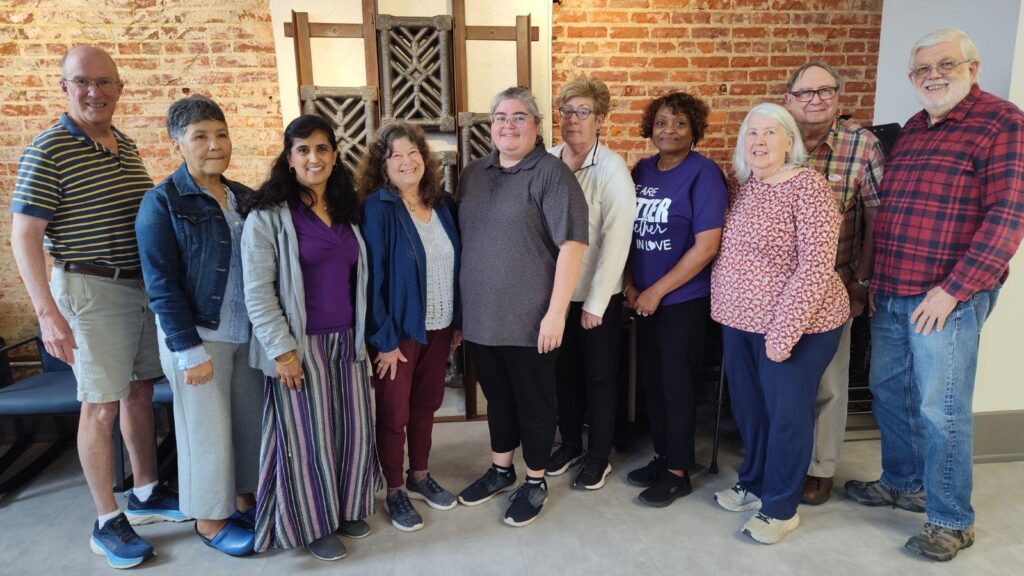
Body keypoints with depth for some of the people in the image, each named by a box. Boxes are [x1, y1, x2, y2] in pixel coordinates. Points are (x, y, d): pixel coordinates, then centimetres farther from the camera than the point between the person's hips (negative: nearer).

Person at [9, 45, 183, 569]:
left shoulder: (127, 146, 10)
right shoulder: (49, 149, -11)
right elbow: (24, 237, -14)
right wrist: (48, 313, -20)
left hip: (145, 285, 7)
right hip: (92, 290, -7)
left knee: (140, 391, 15)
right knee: (101, 406, 0)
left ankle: (145, 494, 31)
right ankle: (107, 522, 14)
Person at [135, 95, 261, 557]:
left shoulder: (245, 198, 6)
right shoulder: (162, 202, -9)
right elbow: (161, 285, -12)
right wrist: (190, 352, -15)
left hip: (249, 333, 5)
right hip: (197, 335, -5)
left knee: (250, 420, 13)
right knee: (207, 431, 7)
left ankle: (243, 499, 34)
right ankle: (209, 519, 26)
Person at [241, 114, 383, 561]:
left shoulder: (347, 211, 11)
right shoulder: (267, 215, -9)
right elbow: (257, 291, -13)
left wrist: (362, 334, 13)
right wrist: (282, 350, -16)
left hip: (346, 340, 6)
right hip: (300, 345, -6)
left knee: (353, 430, 12)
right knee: (309, 437, 4)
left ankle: (346, 509, 33)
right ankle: (313, 524, 25)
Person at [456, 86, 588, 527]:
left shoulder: (551, 173, -9)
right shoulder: (474, 173, 10)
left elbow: (572, 244, -15)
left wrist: (556, 312, -19)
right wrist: (460, 308, 13)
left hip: (530, 319, -5)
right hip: (480, 317, 6)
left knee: (534, 401, 10)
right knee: (497, 397, 20)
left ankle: (535, 481, 29)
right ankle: (500, 470, 39)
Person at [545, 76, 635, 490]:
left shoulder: (612, 170, -14)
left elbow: (616, 240, -16)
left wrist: (595, 302, -15)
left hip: (598, 297, -4)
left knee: (598, 377, 11)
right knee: (564, 372, 18)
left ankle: (599, 456, 30)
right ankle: (570, 443, 39)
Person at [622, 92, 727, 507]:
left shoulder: (703, 173, -12)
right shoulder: (641, 171, 7)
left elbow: (707, 245, -17)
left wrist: (657, 290, -15)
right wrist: (630, 285, 0)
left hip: (684, 299, -6)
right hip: (645, 298, 6)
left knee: (676, 385, 4)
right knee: (650, 380, 14)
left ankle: (678, 472, 20)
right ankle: (662, 456, 31)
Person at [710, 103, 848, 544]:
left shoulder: (808, 187, -14)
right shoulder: (743, 187, 8)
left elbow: (816, 267, -20)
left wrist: (783, 331, -22)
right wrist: (727, 305, 8)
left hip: (794, 324, -7)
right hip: (740, 319, 7)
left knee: (786, 413, 6)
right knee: (748, 407, 17)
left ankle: (781, 508, 23)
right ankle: (753, 483, 38)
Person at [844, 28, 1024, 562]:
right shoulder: (912, 129, 15)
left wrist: (953, 289, -19)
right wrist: (873, 277, 12)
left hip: (947, 298, -7)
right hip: (890, 293, 7)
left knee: (940, 409, -1)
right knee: (888, 393, 16)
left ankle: (951, 520, 17)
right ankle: (903, 483, 35)